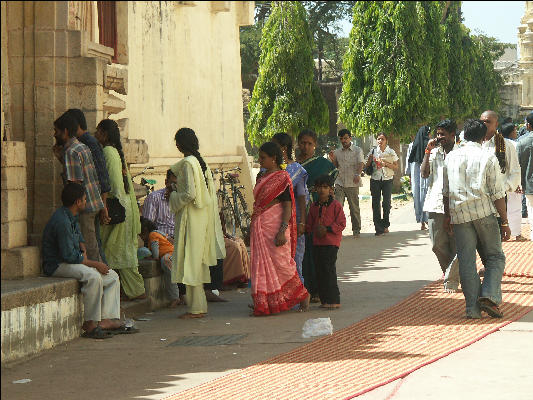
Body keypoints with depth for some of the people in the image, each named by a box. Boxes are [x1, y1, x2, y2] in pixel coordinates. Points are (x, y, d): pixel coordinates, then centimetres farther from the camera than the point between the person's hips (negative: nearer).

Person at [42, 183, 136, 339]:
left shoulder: (72, 217, 10)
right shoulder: (62, 221, -22)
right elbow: (69, 255, -24)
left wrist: (83, 251, 7)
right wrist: (95, 264, -15)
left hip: (75, 261, 11)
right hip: (57, 265, -11)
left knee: (112, 277, 3)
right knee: (93, 276, -34)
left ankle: (107, 320, -7)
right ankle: (90, 324, -28)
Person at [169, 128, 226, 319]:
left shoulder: (187, 163, -15)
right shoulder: (201, 162, 12)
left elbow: (190, 194, -22)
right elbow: (210, 190, 15)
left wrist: (174, 196, -4)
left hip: (190, 217, -9)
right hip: (202, 216, 9)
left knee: (190, 260, -6)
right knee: (199, 260, 13)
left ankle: (196, 308, -5)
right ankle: (200, 305, 17)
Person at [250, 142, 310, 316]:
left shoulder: (282, 178, -10)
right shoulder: (263, 177, 14)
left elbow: (287, 207, -14)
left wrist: (282, 231, -22)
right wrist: (253, 228, 20)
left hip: (275, 226, -8)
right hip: (260, 227, 8)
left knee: (280, 263, -5)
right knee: (262, 264, 6)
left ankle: (302, 294, 11)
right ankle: (264, 303, 9)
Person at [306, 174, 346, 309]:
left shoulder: (335, 205, -4)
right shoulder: (314, 206, 14)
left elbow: (341, 223, -7)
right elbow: (310, 224, 20)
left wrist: (327, 229, -15)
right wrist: (315, 230, 0)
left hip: (331, 242, -6)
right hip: (317, 242, 6)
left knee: (329, 269, -11)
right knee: (319, 270, 6)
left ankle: (334, 300, -8)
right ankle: (324, 299, 13)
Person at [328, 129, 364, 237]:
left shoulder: (357, 150, 3)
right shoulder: (337, 152, 14)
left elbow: (361, 163, -12)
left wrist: (357, 174, -31)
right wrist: (332, 160, 0)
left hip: (352, 184, -2)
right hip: (339, 183, 2)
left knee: (354, 208, 4)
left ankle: (356, 230, 15)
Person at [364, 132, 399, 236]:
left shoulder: (391, 152, 5)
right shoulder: (373, 151, 7)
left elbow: (396, 166, 5)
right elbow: (367, 165, 13)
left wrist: (386, 164, -12)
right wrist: (370, 159, -7)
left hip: (387, 179, -1)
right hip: (375, 179, 1)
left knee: (386, 203, -1)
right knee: (376, 203, -3)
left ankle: (385, 225, 14)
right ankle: (378, 228, -2)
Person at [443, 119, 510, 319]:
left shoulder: (451, 157, 10)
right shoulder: (488, 158, -1)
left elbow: (446, 191, 17)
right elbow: (497, 194, -4)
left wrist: (447, 215, 28)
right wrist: (505, 222, 1)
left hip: (458, 214, 3)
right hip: (484, 212, -3)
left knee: (466, 262, 5)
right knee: (495, 257, 8)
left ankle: (473, 308, 3)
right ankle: (489, 295, -10)